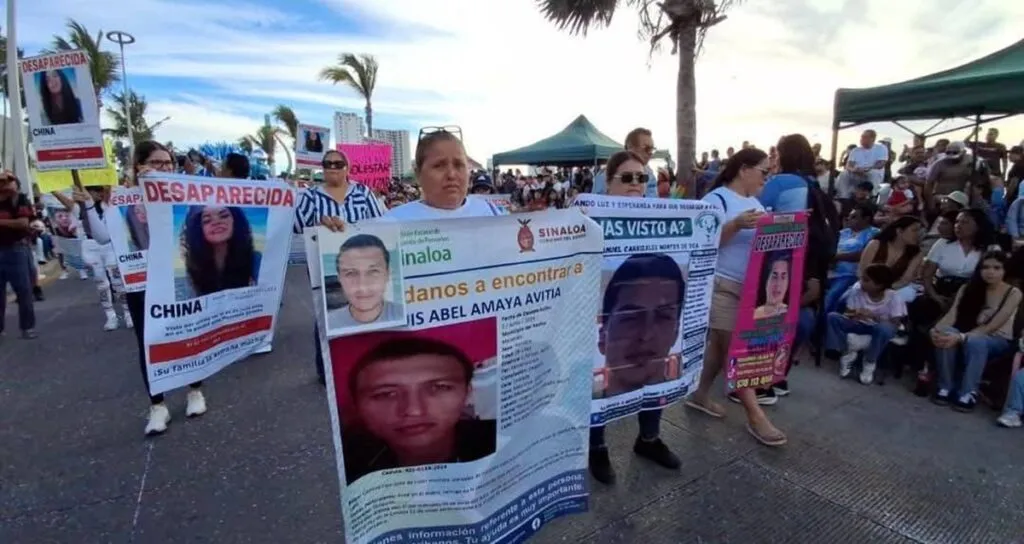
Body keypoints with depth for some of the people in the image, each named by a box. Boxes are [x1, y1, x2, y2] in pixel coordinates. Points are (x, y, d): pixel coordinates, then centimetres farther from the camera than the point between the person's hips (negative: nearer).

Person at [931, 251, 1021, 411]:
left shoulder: (1013, 293, -11)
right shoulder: (968, 288, -1)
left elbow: (991, 327, -22)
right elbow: (951, 315, -13)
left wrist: (961, 337, -37)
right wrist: (936, 329, -35)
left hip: (999, 341, -3)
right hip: (971, 335, 3)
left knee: (975, 341, -39)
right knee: (945, 334, -32)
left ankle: (969, 393, -27)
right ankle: (945, 387, -23)